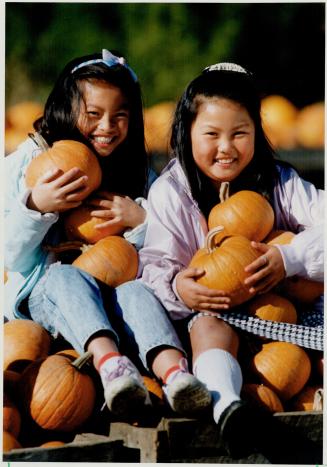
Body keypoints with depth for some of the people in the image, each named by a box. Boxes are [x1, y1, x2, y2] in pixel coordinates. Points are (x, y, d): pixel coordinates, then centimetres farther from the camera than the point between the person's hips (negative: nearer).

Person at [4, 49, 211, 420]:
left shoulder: (138, 173, 12)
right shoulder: (26, 164, 3)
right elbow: (12, 258, -2)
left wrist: (141, 220, -9)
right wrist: (35, 206, -19)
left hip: (109, 298, 2)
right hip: (39, 292, -2)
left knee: (135, 291, -32)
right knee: (68, 276, -35)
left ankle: (175, 374, -61)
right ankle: (109, 362, -63)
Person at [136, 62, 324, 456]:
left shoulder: (277, 181, 1)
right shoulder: (170, 191, -1)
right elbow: (154, 265, -6)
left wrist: (289, 259, -30)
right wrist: (175, 286, -31)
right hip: (209, 305, -3)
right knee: (211, 324, -36)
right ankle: (225, 405, -59)